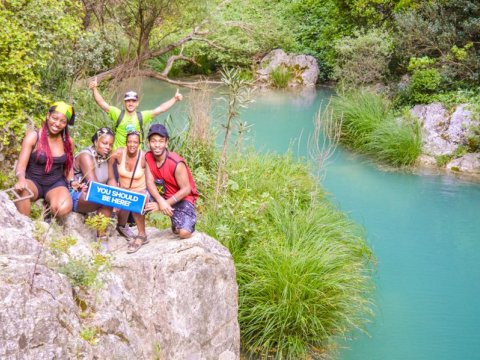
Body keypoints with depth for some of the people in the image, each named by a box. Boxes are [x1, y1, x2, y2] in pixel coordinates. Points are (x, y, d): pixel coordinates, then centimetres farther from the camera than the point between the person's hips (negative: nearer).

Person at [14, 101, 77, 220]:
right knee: (20, 189, -40)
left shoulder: (68, 141, 2)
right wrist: (21, 180, -38)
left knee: (63, 209, -32)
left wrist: (71, 182, -5)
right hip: (33, 181, -2)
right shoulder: (33, 136, -9)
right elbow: (20, 166, -15)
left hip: (56, 184, 2)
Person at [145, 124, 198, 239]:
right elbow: (150, 182, -14)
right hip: (161, 194, 5)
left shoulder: (177, 163, -26)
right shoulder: (148, 157, -10)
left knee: (184, 233, -25)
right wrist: (161, 201, -31)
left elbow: (186, 189, -21)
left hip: (182, 197, -5)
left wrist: (165, 204, -23)